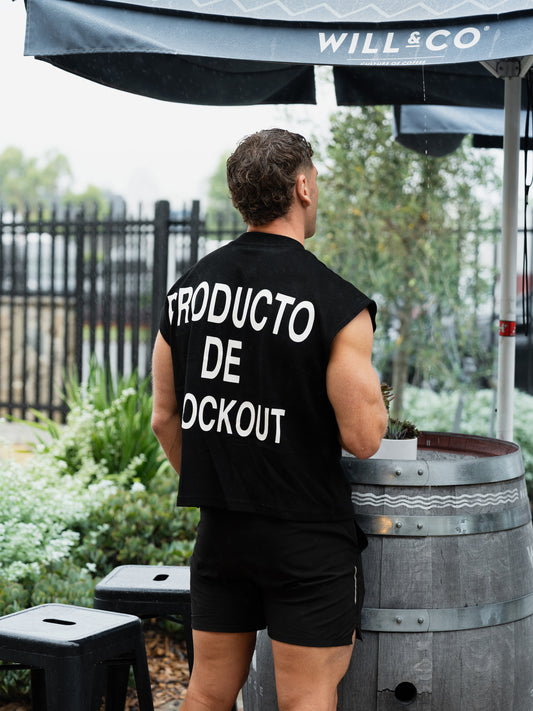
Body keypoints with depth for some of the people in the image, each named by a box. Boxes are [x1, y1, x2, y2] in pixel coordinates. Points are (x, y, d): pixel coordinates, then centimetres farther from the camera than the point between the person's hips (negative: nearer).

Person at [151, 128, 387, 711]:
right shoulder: (337, 303, -15)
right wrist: (373, 397, 6)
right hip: (306, 533, -5)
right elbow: (364, 438, -15)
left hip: (219, 529, 6)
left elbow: (165, 416, 9)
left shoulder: (187, 290, 3)